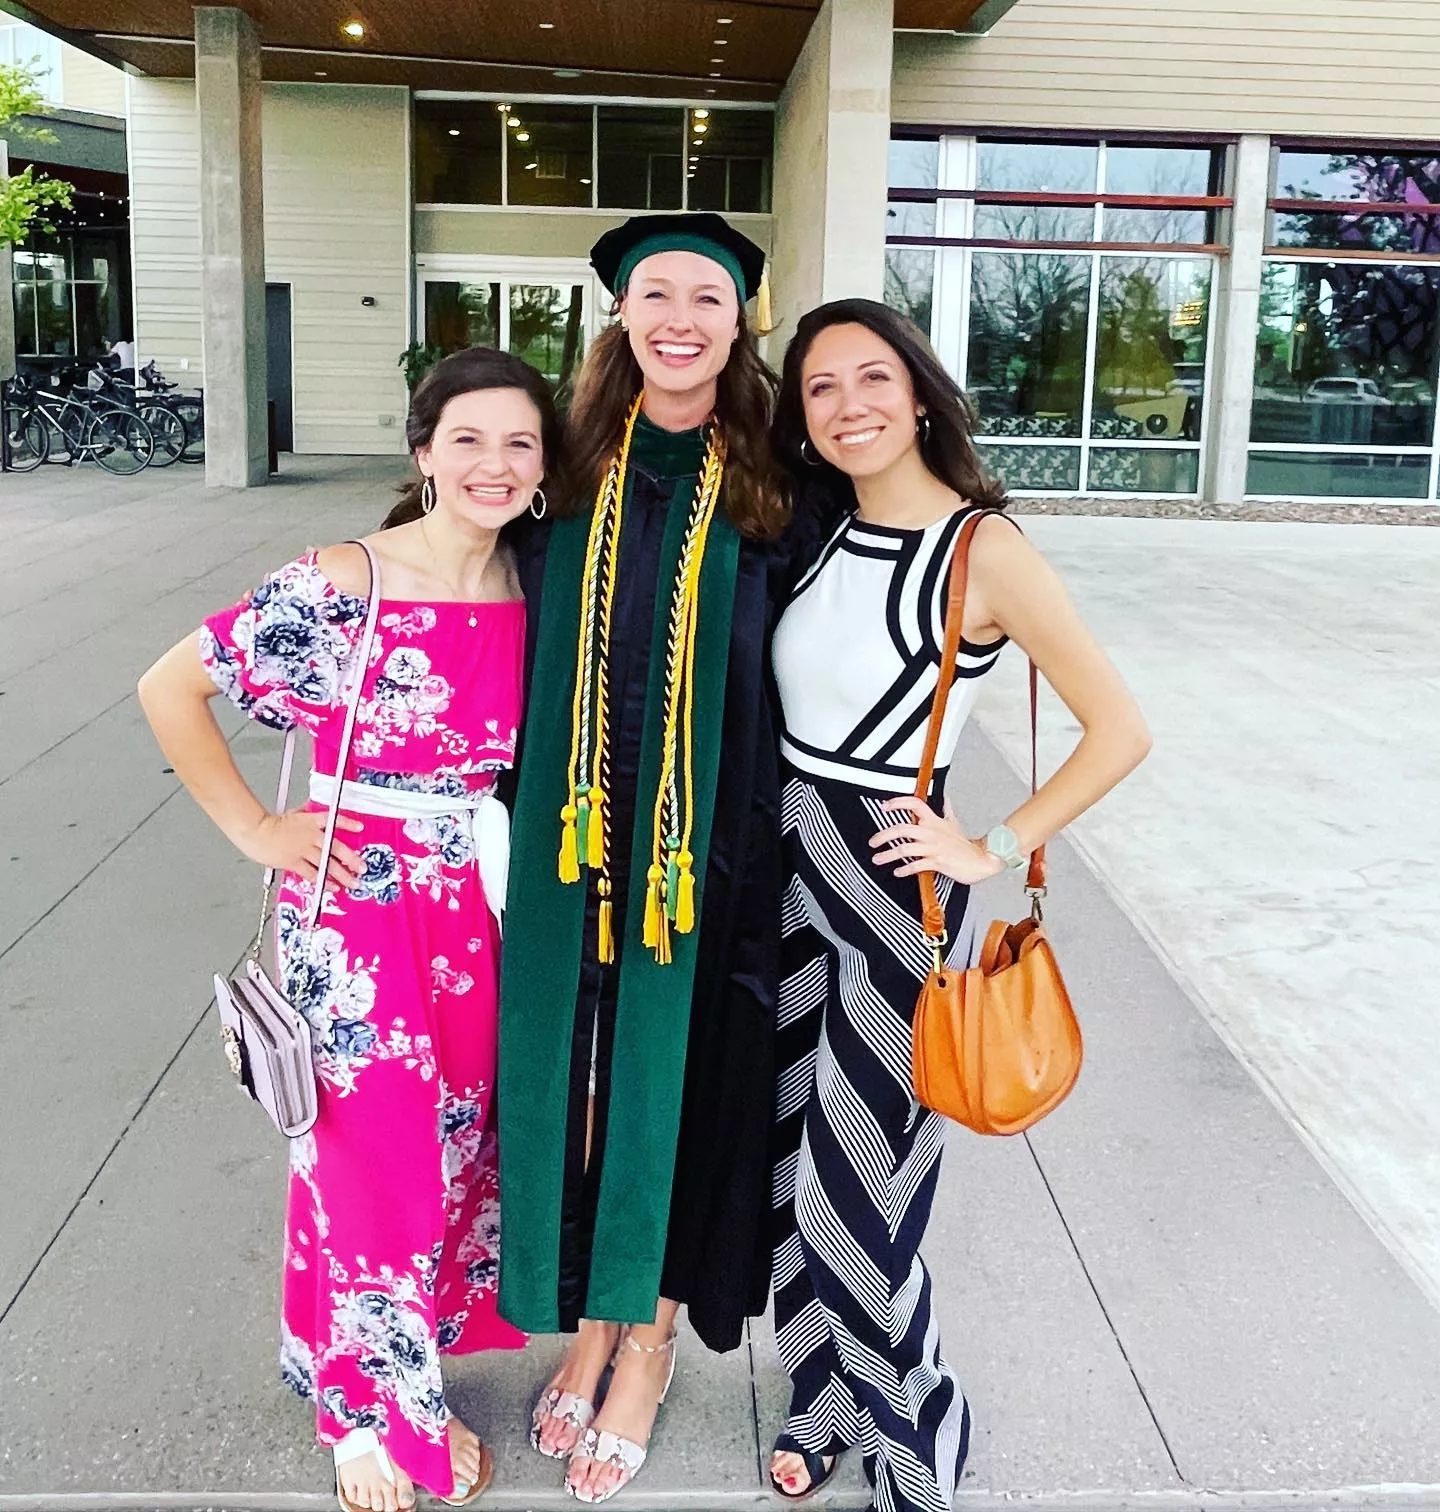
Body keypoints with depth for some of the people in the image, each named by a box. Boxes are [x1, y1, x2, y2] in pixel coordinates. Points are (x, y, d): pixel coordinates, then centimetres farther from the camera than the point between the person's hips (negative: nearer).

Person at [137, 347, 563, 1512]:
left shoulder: (533, 593, 0)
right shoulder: (338, 587, -16)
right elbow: (170, 688, -11)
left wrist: (511, 855, 6)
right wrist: (255, 828, -10)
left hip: (483, 911, 5)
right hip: (357, 911, -5)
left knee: (465, 1141, 16)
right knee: (375, 1160, 6)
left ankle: (426, 1367, 39)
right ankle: (370, 1412, 30)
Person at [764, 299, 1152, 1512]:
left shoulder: (984, 550, -13)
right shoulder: (822, 533, 6)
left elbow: (1121, 732, -14)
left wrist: (994, 851, -14)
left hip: (895, 886, -6)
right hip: (790, 867, 7)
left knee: (857, 1192, 3)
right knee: (793, 1161, 16)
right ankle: (826, 1398, 37)